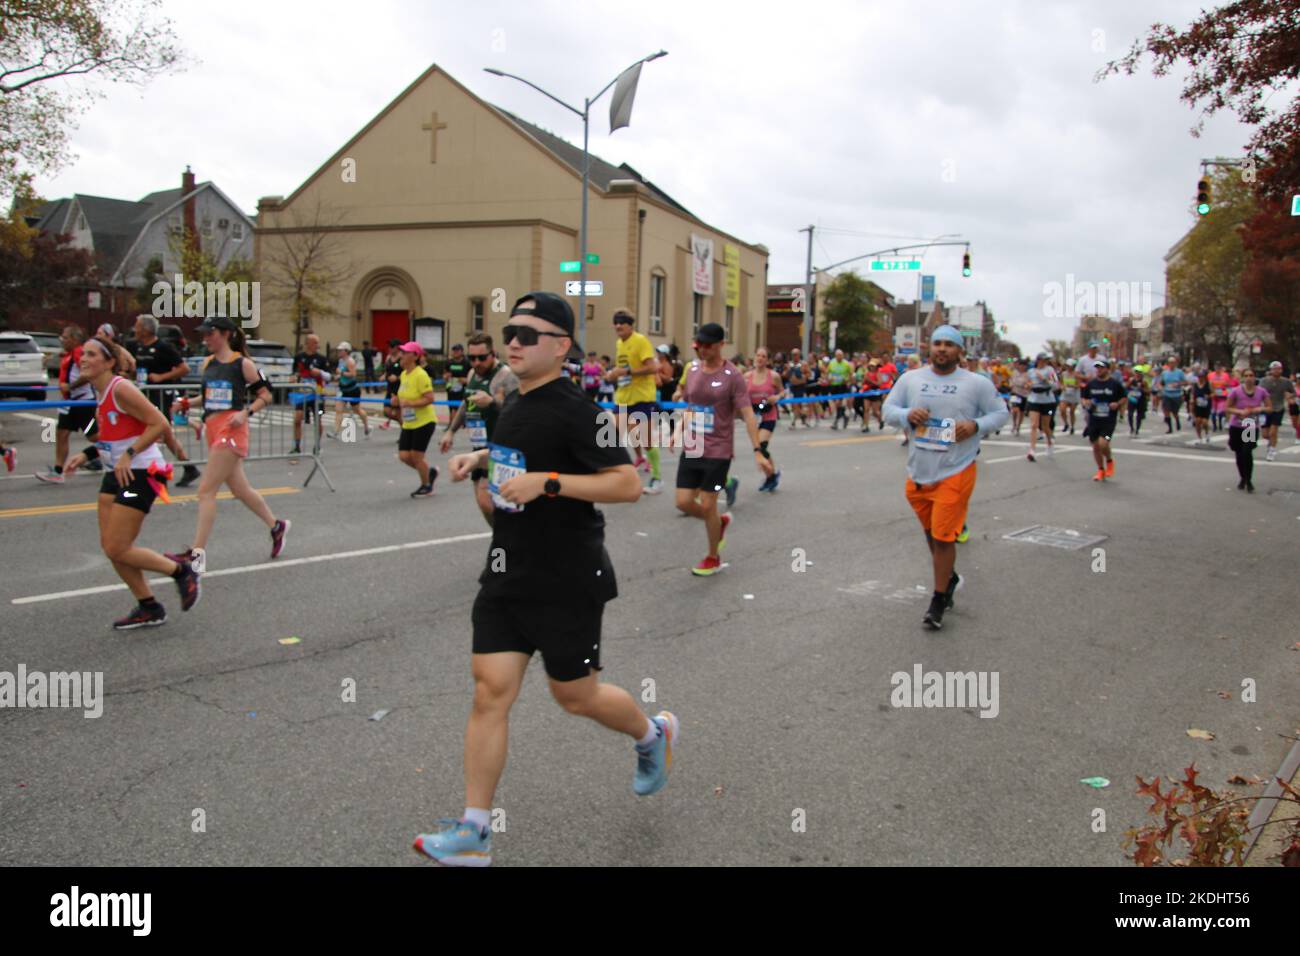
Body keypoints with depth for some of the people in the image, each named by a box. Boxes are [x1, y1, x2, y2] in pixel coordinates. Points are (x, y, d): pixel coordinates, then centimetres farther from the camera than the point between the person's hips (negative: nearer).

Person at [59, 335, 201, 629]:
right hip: (115, 474, 9)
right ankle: (149, 609, 19)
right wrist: (86, 455, 9)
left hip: (140, 473, -9)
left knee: (117, 550, -8)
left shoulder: (121, 389, -16)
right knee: (110, 546, 7)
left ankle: (182, 571, 11)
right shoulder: (99, 392, 11)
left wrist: (129, 455, -23)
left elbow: (159, 423, -21)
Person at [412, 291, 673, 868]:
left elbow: (627, 483, -21)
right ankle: (473, 832, 10)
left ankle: (653, 734, 40)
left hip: (566, 581, -7)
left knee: (574, 696, 8)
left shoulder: (574, 410, -16)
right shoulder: (515, 404, 10)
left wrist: (547, 482, -27)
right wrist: (482, 459, 13)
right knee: (490, 691, 2)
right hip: (507, 575, 7)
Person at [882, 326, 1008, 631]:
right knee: (931, 533, 19)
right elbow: (888, 409, 7)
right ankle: (949, 578, 45)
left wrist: (976, 426, -15)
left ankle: (939, 600, 9)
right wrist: (907, 415, -14)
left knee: (943, 537, -6)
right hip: (918, 471, 4)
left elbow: (1000, 412, 4)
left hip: (955, 472, -4)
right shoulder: (910, 379, 3)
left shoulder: (977, 383, -2)